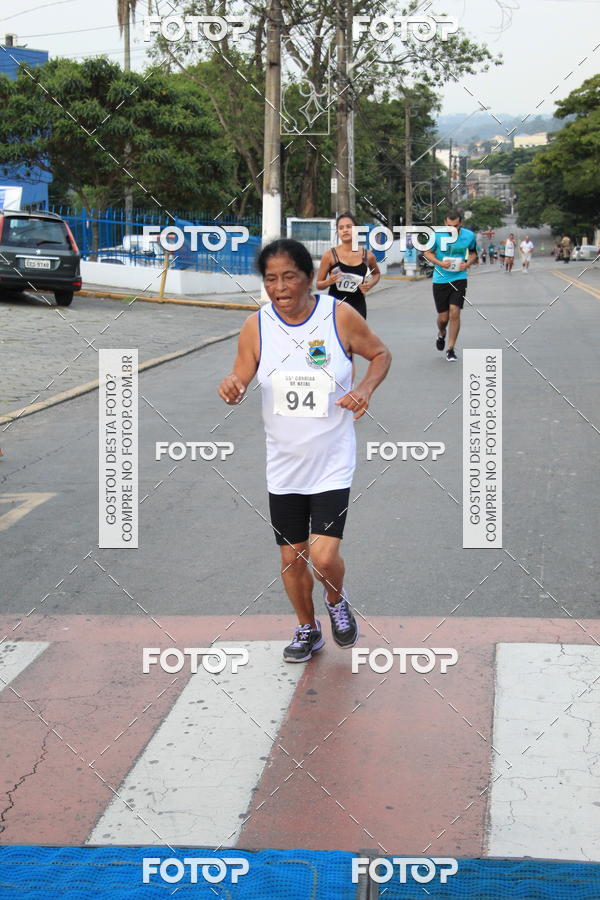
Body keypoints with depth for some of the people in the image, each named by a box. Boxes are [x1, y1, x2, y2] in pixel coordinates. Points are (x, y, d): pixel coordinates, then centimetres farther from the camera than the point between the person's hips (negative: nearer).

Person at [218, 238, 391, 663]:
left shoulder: (340, 316, -11)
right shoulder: (256, 326, -6)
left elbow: (381, 354, 4)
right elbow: (241, 381, 0)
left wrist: (365, 390, -14)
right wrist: (232, 388, -24)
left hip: (332, 462, -3)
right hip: (283, 464, 3)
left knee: (324, 556, -12)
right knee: (292, 556, 12)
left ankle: (337, 601, 23)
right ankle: (308, 630, 37)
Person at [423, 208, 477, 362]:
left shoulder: (469, 236, -5)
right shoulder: (438, 235, -10)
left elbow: (473, 252, 13)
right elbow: (428, 252, 2)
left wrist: (468, 263, -8)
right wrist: (440, 263, -16)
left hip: (459, 278, 0)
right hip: (440, 279, 0)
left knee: (454, 313, -13)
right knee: (443, 317, 4)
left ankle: (451, 349, 1)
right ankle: (441, 334, 41)